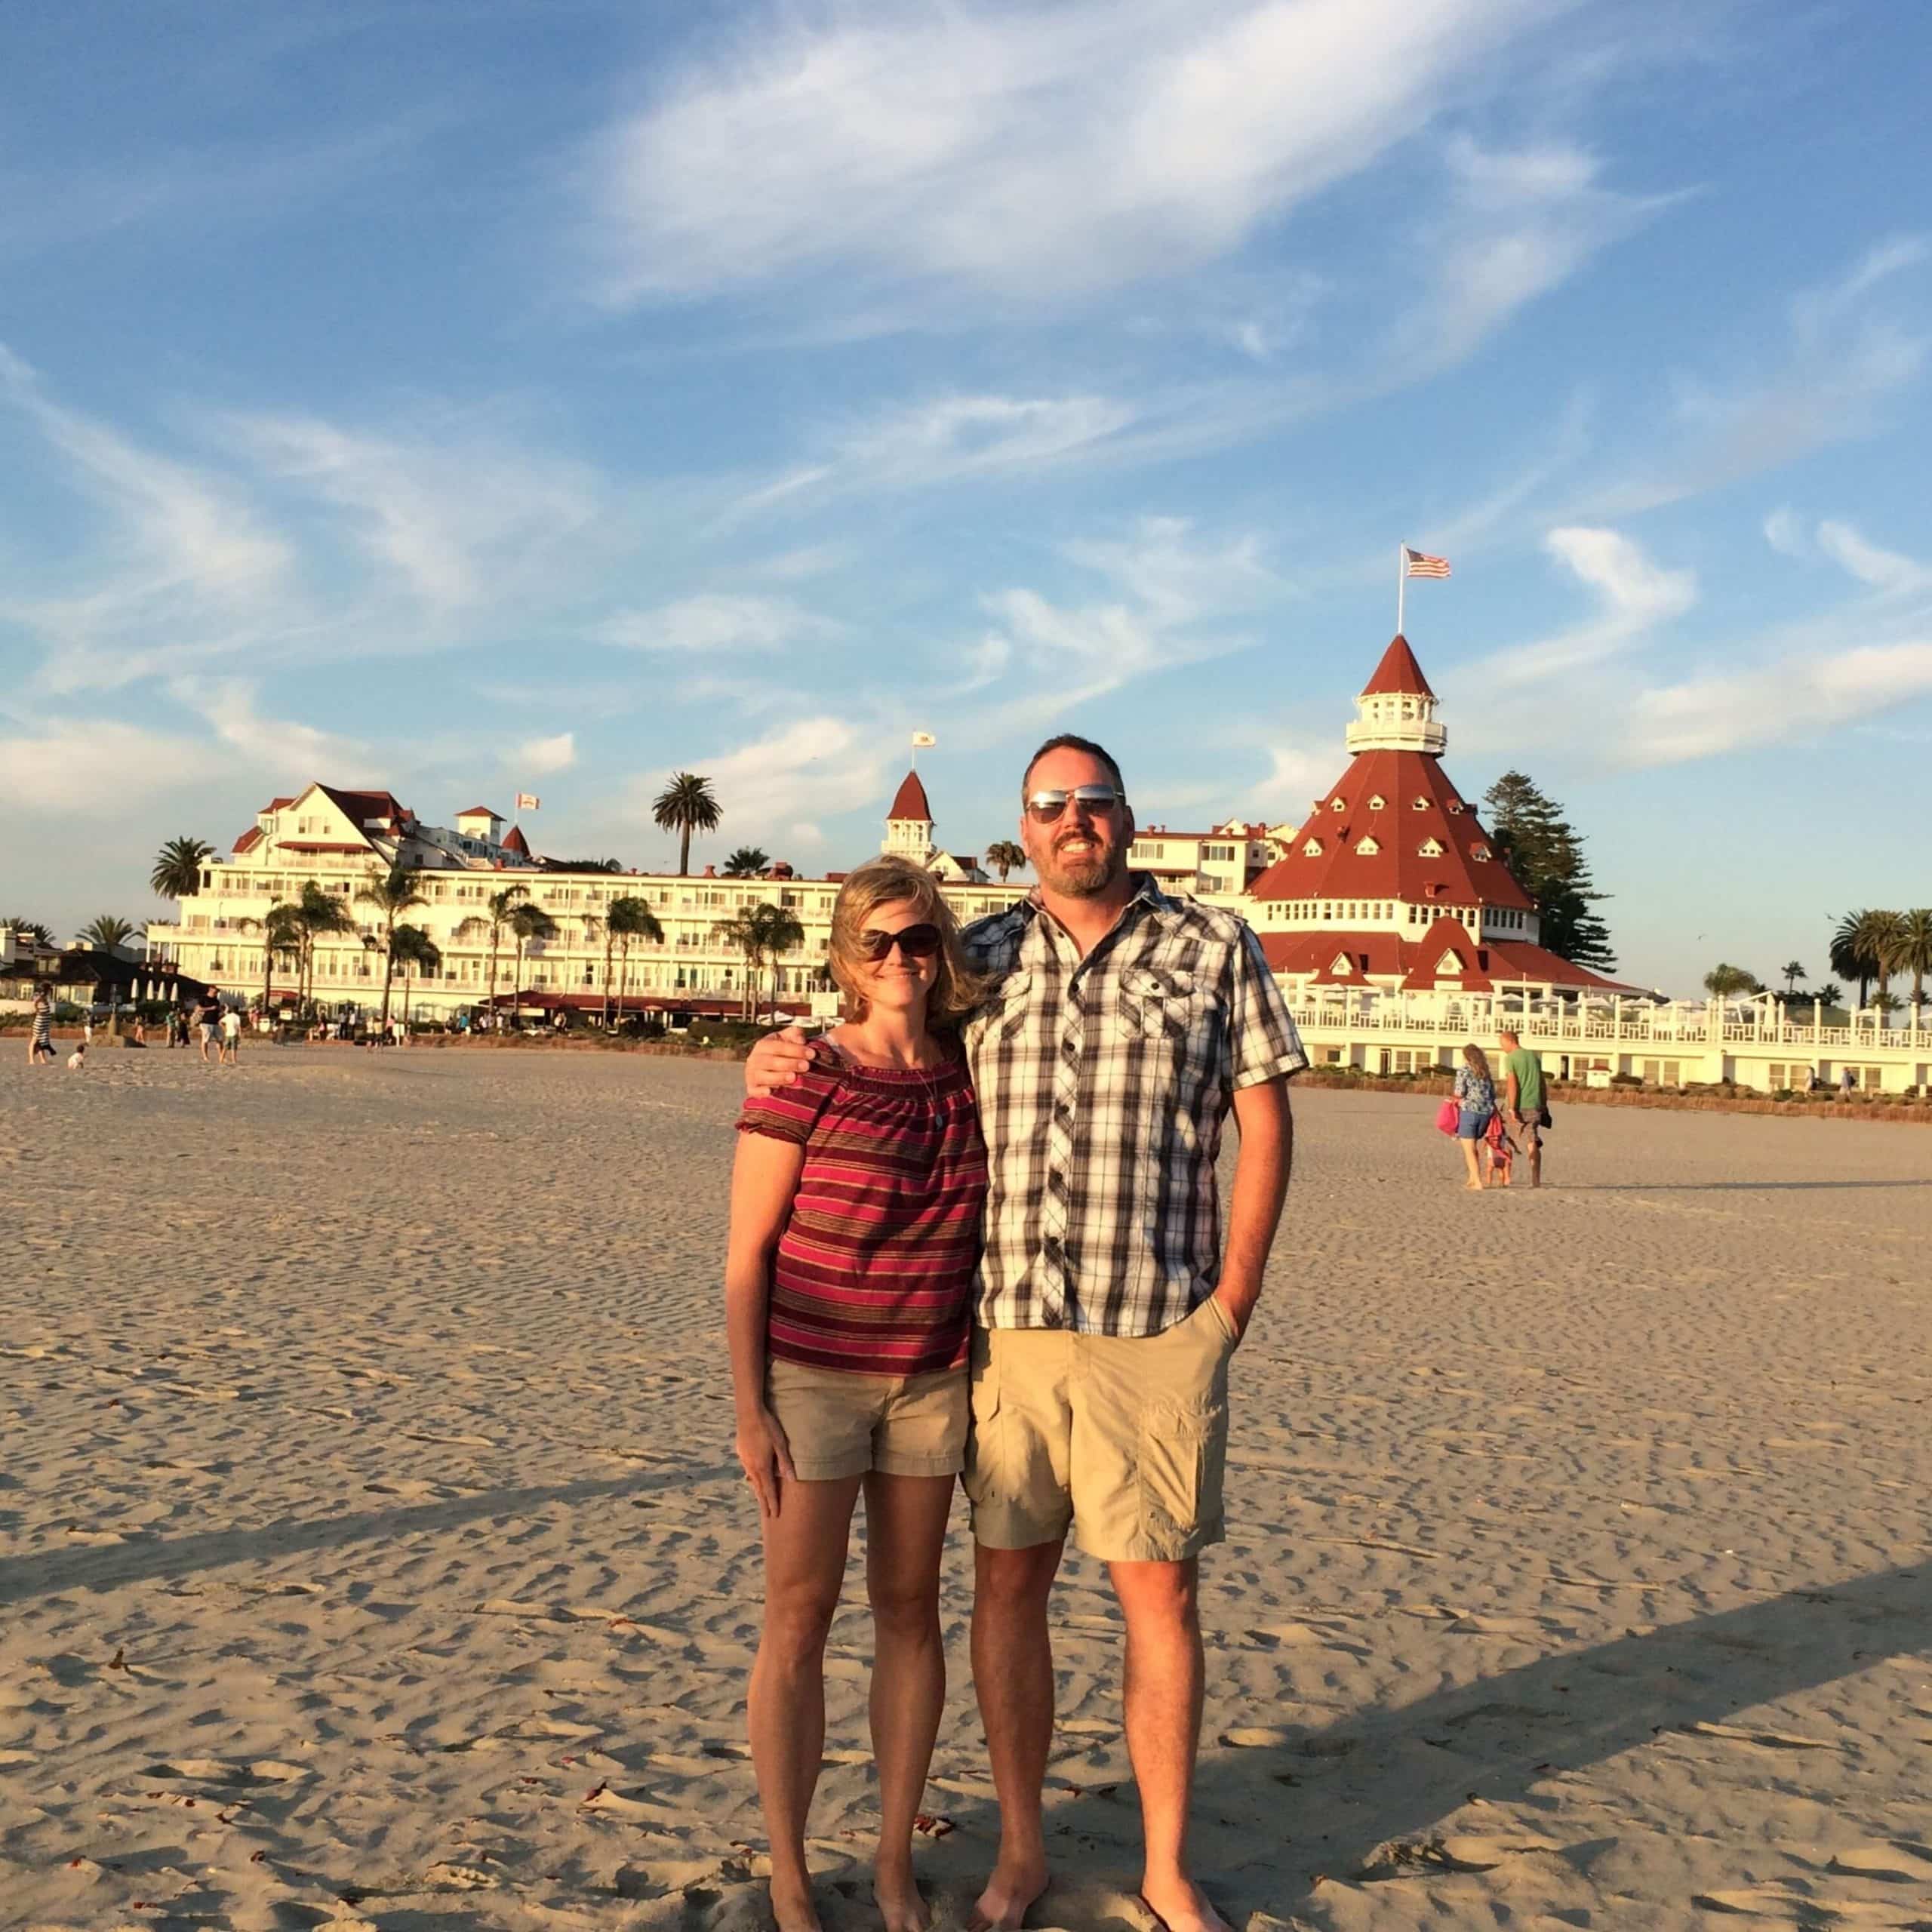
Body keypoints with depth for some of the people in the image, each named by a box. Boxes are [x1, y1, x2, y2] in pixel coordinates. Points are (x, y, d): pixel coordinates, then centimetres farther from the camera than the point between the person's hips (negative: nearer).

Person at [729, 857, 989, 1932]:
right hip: (811, 1376, -4)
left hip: (932, 1380, 4)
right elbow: (748, 1251, -8)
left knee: (910, 1609, 11)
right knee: (801, 1617, 4)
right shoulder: (806, 1076, -11)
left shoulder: (967, 1073, 2)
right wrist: (749, 1408, -11)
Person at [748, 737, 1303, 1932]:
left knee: (1161, 1591, 5)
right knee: (1008, 1579, 10)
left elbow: (1265, 1121, 2)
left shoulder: (1215, 947, 1)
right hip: (1006, 1328, 3)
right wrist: (779, 1055, -4)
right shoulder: (982, 961, 8)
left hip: (1158, 1337, -2)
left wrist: (1233, 1302, -3)